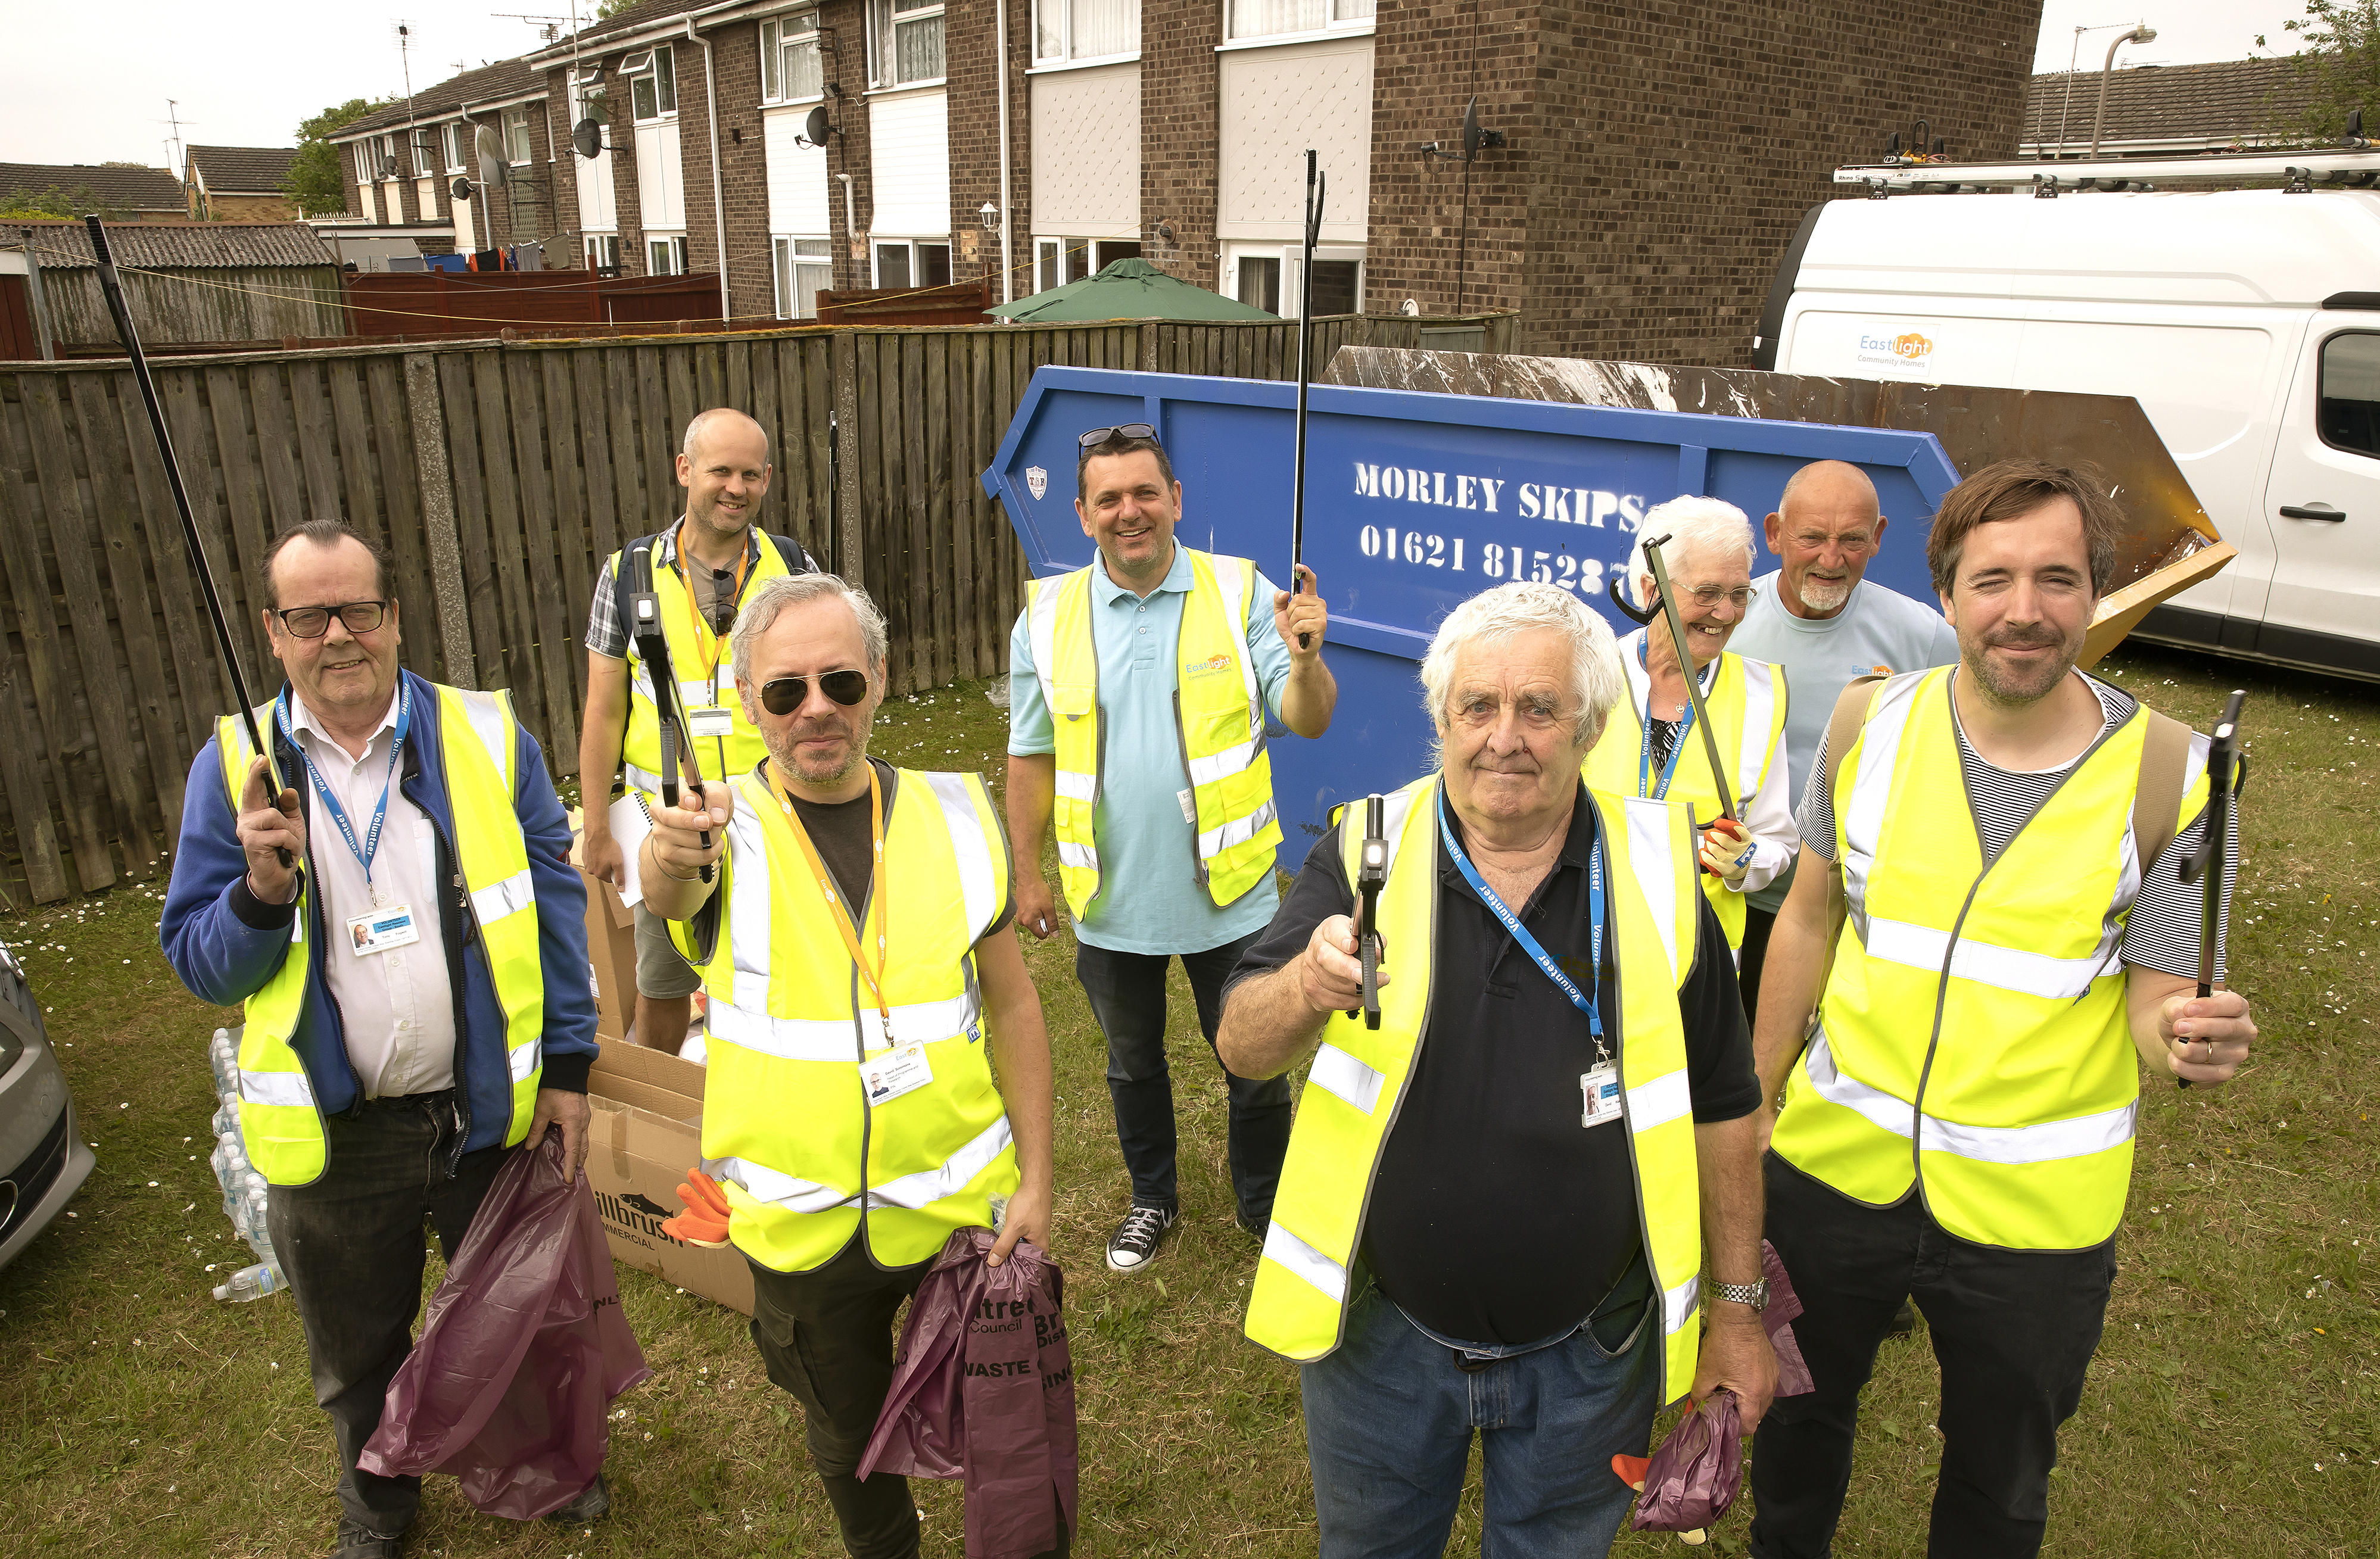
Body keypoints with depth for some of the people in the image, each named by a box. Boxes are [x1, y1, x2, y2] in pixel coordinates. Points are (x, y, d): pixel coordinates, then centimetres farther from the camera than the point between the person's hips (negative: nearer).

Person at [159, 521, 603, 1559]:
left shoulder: (488, 737, -7)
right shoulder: (234, 767, -5)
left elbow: (554, 906, -4)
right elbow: (198, 964, -3)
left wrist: (568, 1067, -5)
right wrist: (264, 888, -24)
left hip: (490, 1108, 0)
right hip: (332, 1133, 1)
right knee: (357, 1355, 22)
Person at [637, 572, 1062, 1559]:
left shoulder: (953, 815, -5)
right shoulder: (729, 831, -11)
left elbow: (1011, 1003, -1)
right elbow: (667, 889, -36)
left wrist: (1037, 1179, -4)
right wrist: (671, 855, -59)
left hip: (963, 1204, 0)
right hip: (802, 1225, 0)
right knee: (848, 1439, 22)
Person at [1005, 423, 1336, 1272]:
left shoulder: (1241, 594, -8)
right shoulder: (1049, 618, -3)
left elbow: (1310, 721, -13)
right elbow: (1031, 757, 4)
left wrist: (1305, 660, -34)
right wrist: (1027, 874, 5)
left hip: (1230, 892, -2)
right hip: (1110, 900, 2)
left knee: (1256, 1066, 13)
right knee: (1132, 1064, 22)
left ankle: (1265, 1206, 38)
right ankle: (1152, 1197, 46)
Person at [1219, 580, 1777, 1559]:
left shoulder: (1658, 877, -8)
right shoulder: (1363, 854, -10)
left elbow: (1720, 1107, 0)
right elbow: (1244, 1048, -18)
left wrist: (1738, 1309, 4)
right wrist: (1308, 986, -39)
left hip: (1585, 1353, 0)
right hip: (1381, 1334, 1)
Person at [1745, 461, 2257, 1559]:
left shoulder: (2169, 776, -13)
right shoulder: (1871, 723, -8)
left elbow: (2156, 1000, -7)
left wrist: (2188, 1039, -31)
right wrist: (1756, 1102, 6)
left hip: (2035, 1212, -2)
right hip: (1835, 1164, 2)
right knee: (1800, 1409, 25)